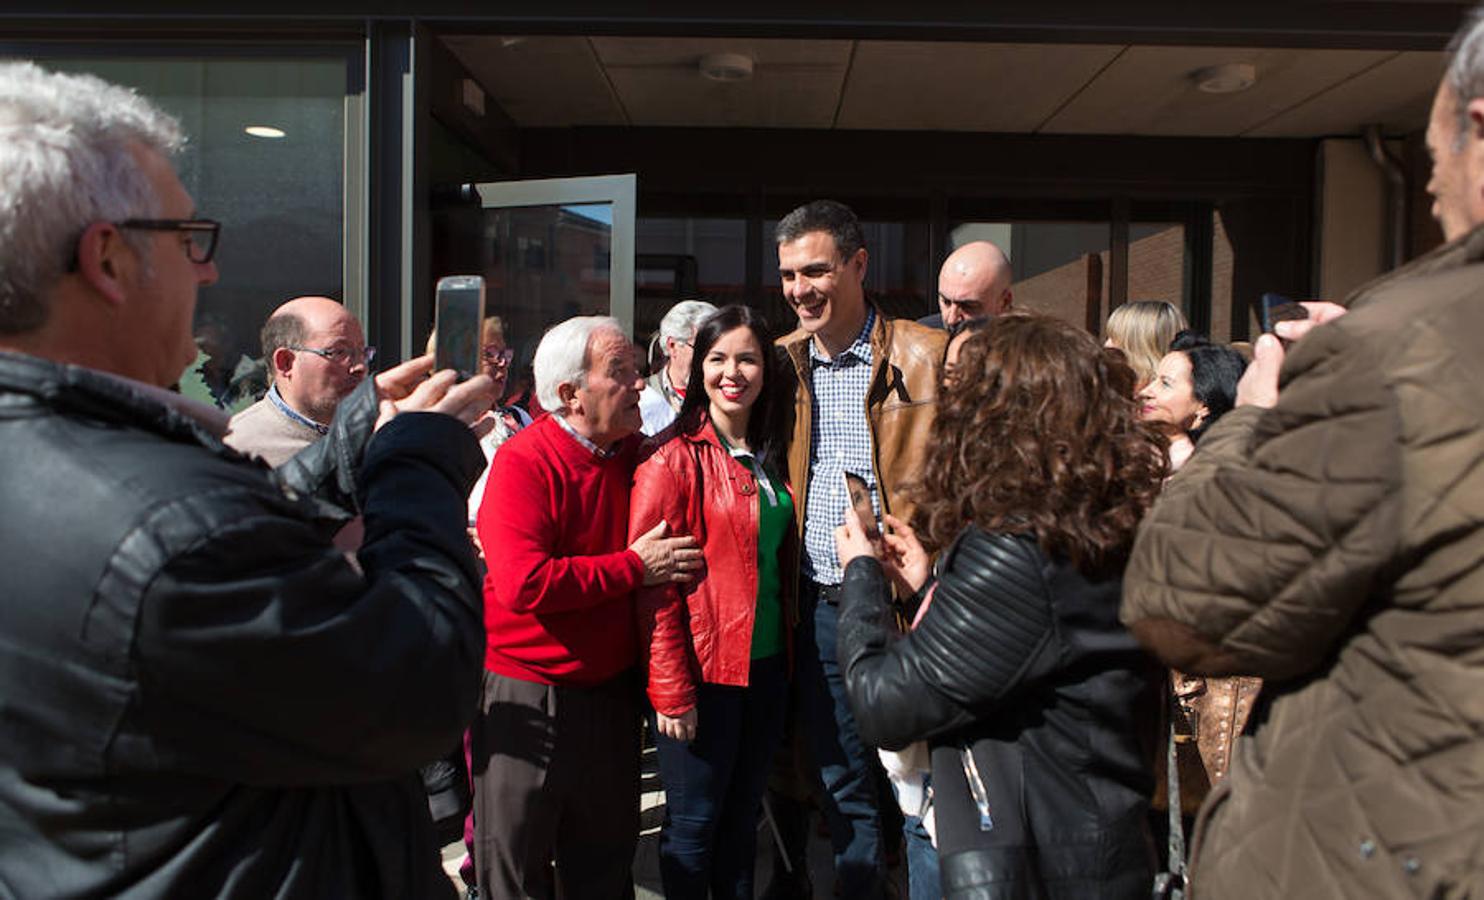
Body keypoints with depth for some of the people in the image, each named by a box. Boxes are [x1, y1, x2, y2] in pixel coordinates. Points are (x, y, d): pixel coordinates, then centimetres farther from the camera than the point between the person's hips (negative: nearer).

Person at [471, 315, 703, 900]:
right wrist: (634, 567, -21)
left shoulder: (634, 453, 2)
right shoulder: (522, 462, -17)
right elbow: (523, 584, -28)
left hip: (610, 693, 6)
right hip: (526, 696, -6)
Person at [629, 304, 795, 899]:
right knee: (694, 823, 8)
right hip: (700, 670, -6)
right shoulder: (675, 458, -12)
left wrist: (790, 643, 9)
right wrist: (671, 689, -17)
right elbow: (653, 582, -15)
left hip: (765, 665, 6)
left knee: (743, 815, 19)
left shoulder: (770, 456, 9)